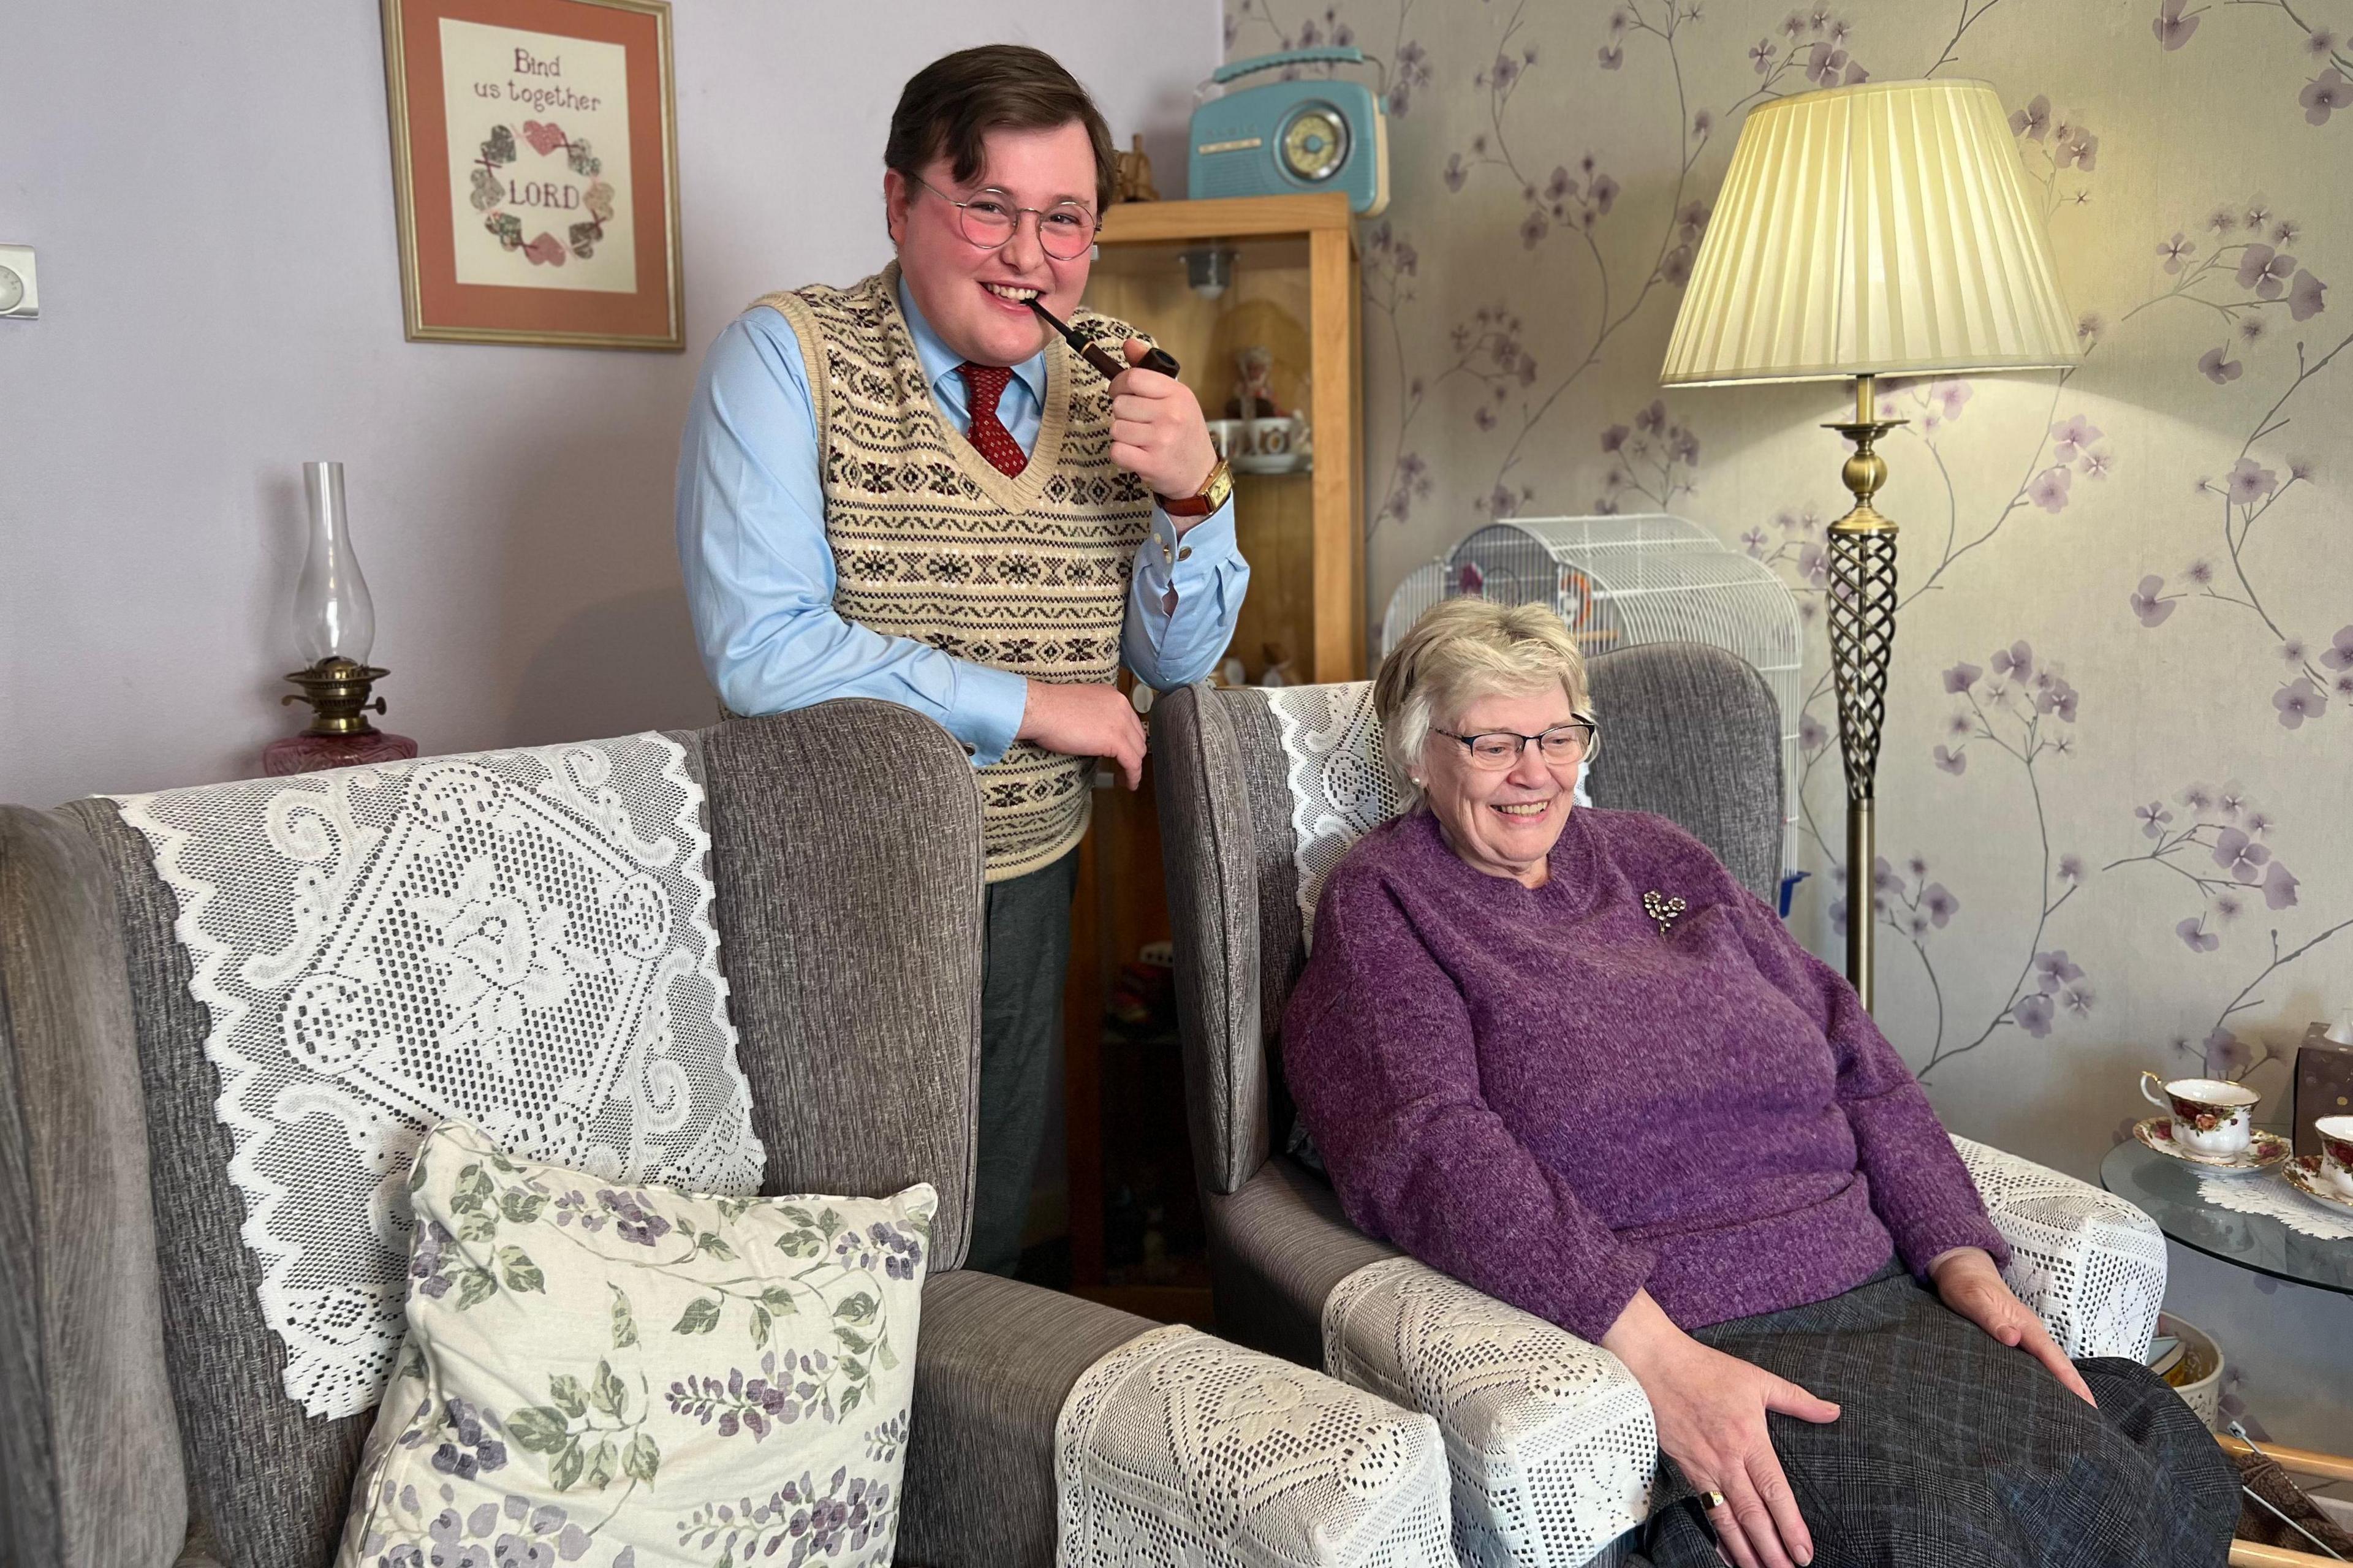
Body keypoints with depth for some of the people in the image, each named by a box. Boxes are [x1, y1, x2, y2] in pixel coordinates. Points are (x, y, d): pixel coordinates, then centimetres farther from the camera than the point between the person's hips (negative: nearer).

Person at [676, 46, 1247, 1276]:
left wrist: (1192, 492, -14)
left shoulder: (1113, 376, 2)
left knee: (989, 1241, 19)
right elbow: (759, 647, -23)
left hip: (1027, 881, 5)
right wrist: (1030, 706, -18)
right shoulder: (786, 357, -12)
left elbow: (1176, 662, 5)